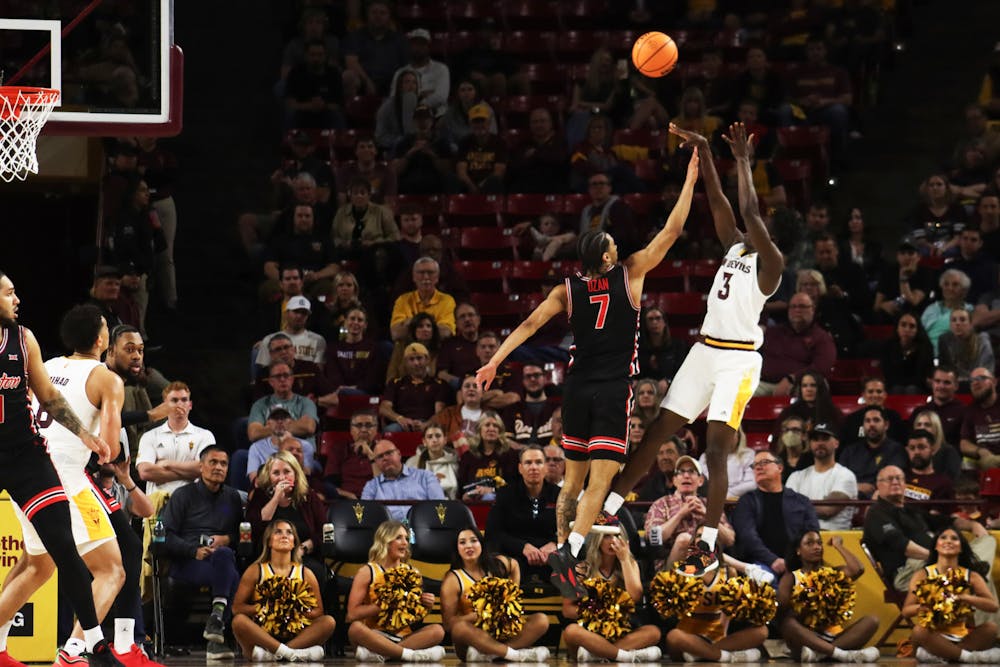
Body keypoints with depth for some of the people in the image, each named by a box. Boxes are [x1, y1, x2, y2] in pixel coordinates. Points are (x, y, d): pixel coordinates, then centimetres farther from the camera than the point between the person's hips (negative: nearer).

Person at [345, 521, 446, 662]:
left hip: (403, 637, 4)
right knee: (356, 628, -36)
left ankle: (378, 653, -30)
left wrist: (426, 605, -2)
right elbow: (352, 614, -9)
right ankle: (411, 654, -34)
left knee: (438, 630, -24)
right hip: (375, 636, -4)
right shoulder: (367, 572, 0)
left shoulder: (412, 572, 13)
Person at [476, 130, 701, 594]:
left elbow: (530, 323, -2)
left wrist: (494, 361, -2)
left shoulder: (568, 290, 4)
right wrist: (690, 179, 3)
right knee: (600, 481, -9)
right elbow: (672, 230, -2)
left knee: (572, 480, 15)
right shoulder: (630, 276, -4)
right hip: (614, 390, -4)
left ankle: (561, 549, 16)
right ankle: (569, 552, -26)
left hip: (578, 388, 4)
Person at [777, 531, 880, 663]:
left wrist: (838, 546, 8)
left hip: (833, 637, 3)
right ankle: (843, 654, -47)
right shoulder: (791, 578, 10)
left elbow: (858, 569, -5)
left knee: (872, 620, -19)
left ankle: (819, 653, -37)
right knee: (788, 622, -34)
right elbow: (782, 607, -4)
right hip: (807, 637, -3)